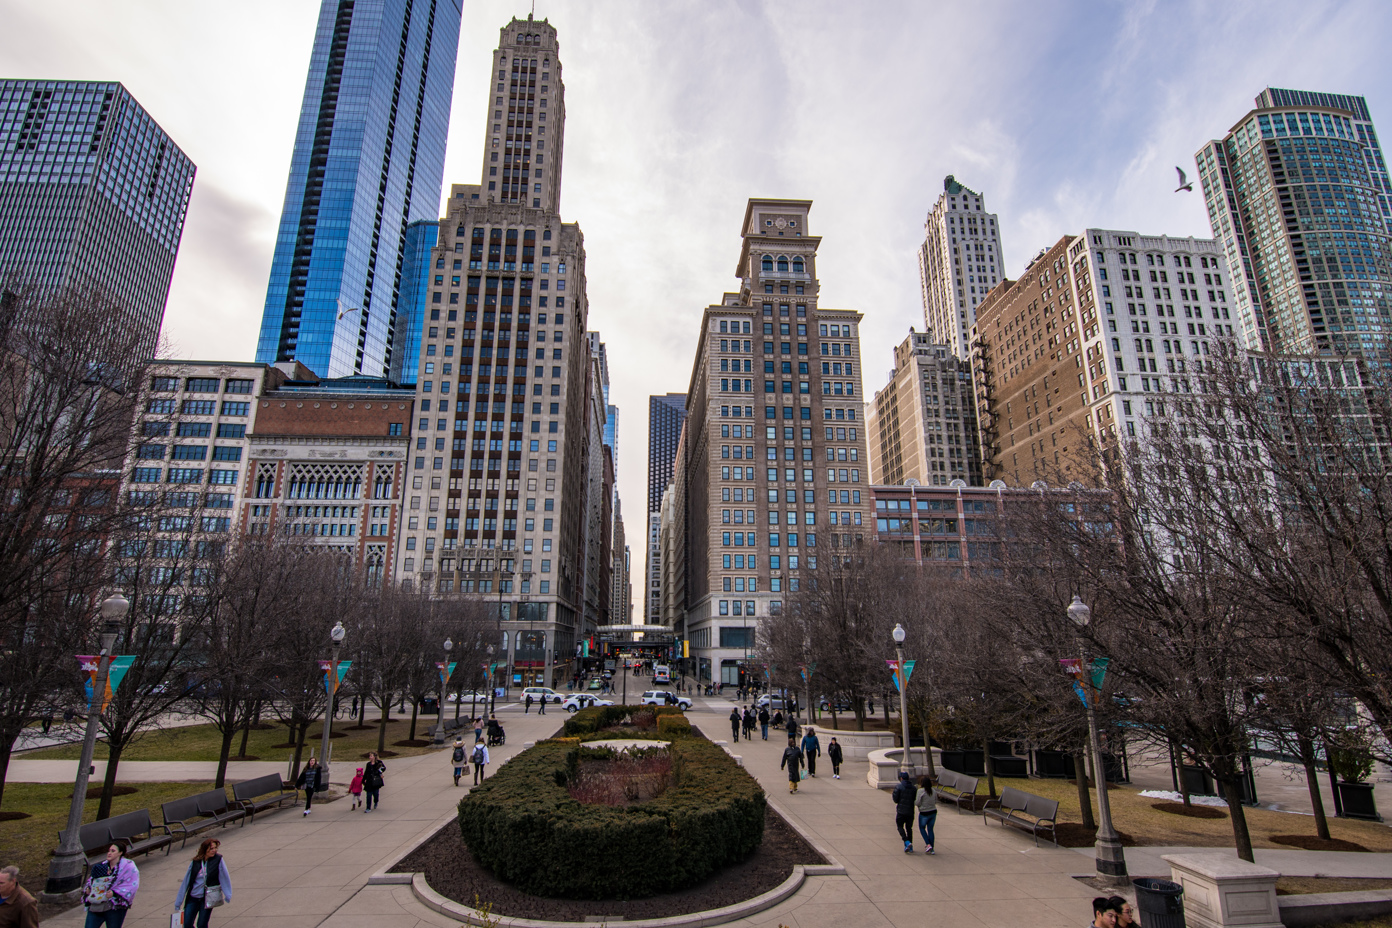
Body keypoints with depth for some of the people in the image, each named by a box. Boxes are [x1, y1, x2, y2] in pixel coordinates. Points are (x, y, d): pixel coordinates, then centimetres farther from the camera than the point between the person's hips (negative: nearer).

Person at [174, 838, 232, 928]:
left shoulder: (218, 860, -8)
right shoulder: (195, 862, -2)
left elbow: (225, 878, -7)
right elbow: (186, 882, 7)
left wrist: (228, 895, -12)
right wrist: (178, 903, 10)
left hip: (208, 898, -3)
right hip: (193, 897, 3)